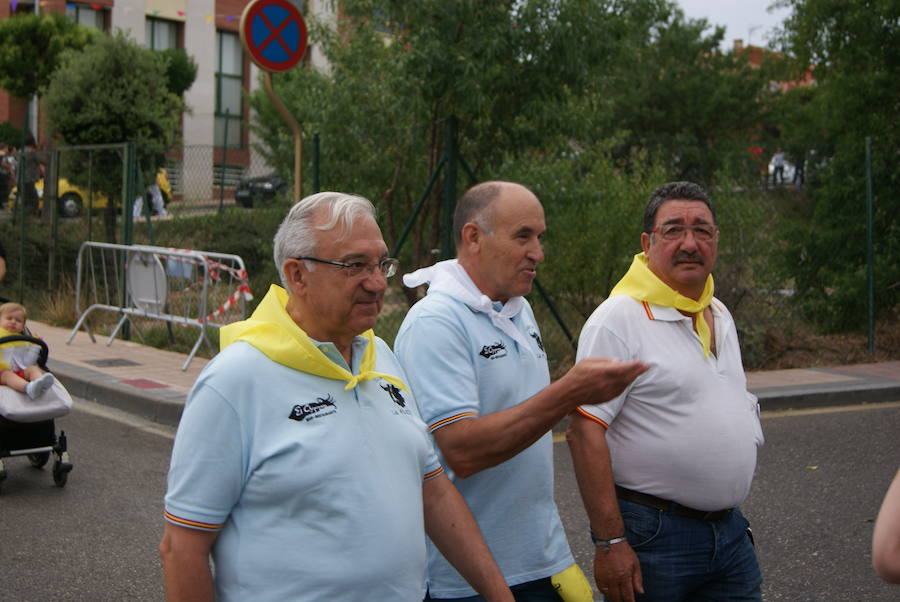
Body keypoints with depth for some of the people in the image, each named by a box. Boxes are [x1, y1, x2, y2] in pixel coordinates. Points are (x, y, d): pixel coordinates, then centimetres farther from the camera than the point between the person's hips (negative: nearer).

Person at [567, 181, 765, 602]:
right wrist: (610, 543, -22)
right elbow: (584, 430, -19)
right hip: (653, 534, -7)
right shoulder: (619, 319, -14)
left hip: (730, 531, 7)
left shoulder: (720, 316, 12)